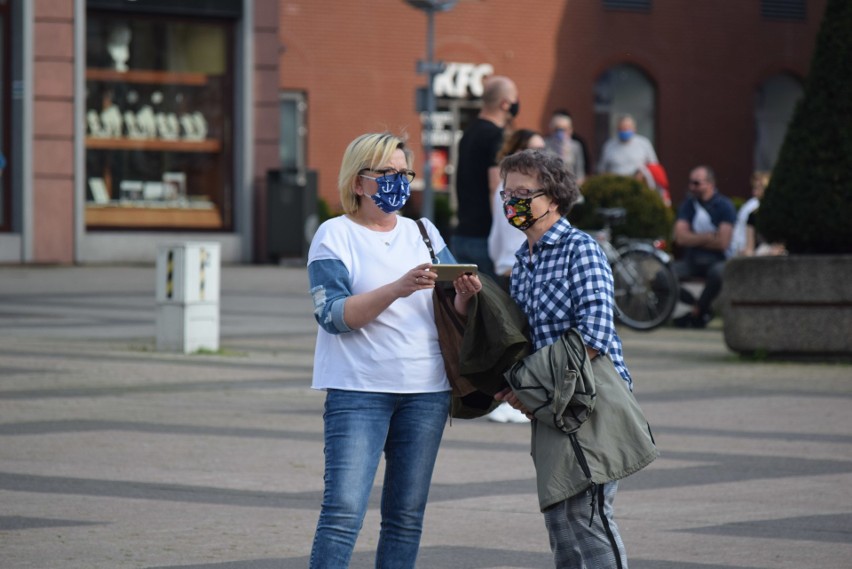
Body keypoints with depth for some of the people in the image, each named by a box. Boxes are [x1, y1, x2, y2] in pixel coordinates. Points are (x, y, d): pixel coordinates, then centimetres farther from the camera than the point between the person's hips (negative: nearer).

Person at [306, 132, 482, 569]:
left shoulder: (424, 233, 14)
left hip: (427, 391, 5)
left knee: (407, 516, 6)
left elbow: (450, 317, 14)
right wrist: (398, 289, -23)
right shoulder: (335, 235, 0)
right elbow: (333, 315, -12)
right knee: (344, 510, -14)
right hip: (359, 389, -5)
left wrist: (463, 296, -8)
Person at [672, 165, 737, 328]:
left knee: (718, 273, -40)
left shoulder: (724, 206, -5)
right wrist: (707, 237, -11)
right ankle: (704, 309, -6)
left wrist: (694, 239, -5)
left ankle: (695, 312, -13)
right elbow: (680, 237, -4)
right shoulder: (688, 205, 7)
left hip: (717, 260, -4)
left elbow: (722, 242, -14)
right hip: (691, 260, 4)